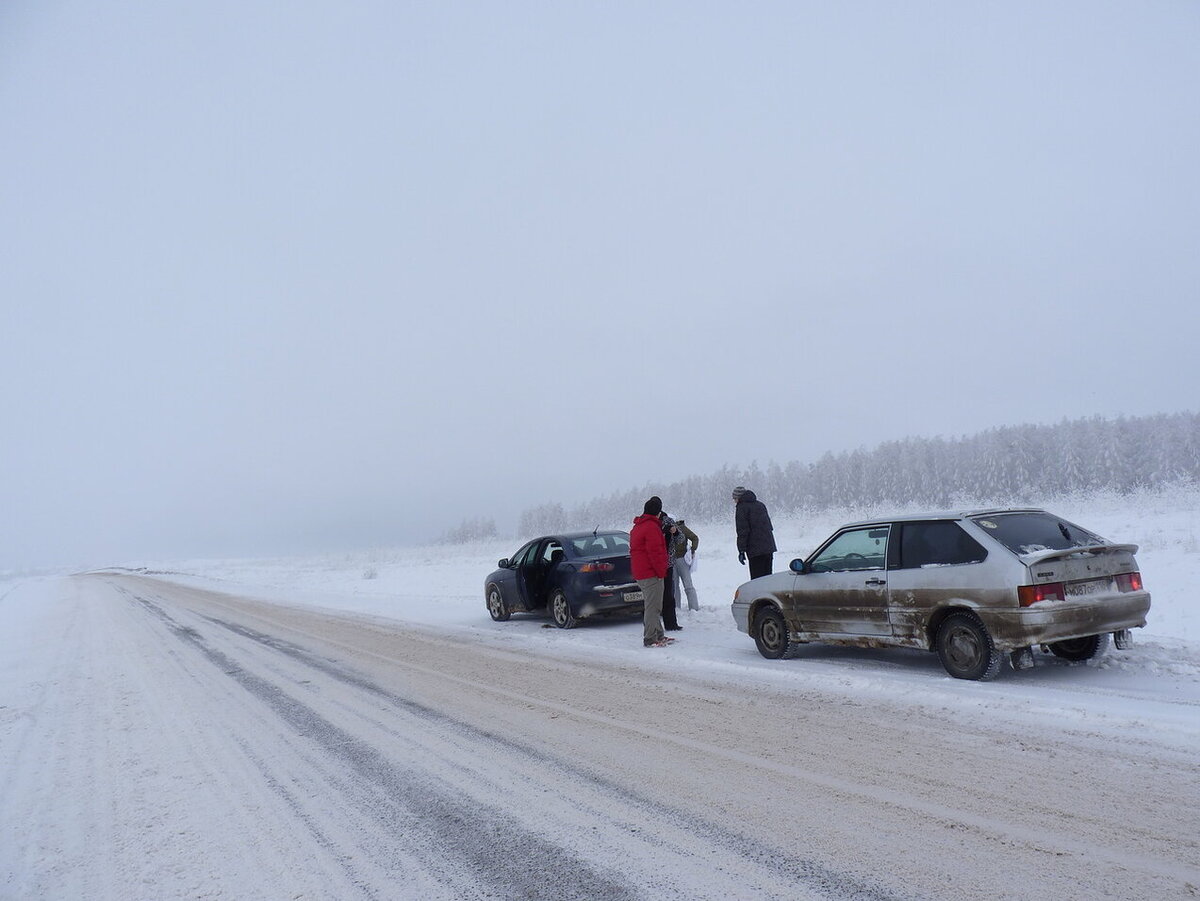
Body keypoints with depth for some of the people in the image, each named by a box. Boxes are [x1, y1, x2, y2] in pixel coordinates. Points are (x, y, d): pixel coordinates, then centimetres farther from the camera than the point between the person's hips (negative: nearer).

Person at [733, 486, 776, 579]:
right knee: (767, 577, 14)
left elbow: (742, 531, -12)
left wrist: (741, 550, -11)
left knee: (757, 578, -6)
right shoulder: (760, 504, 19)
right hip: (769, 547, 8)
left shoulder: (741, 508, -6)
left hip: (756, 550, -8)